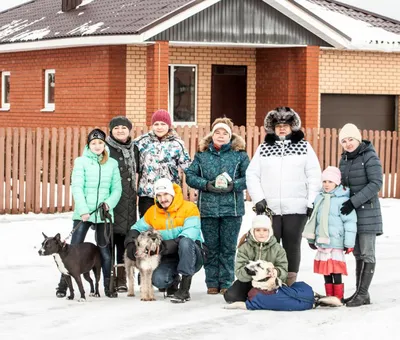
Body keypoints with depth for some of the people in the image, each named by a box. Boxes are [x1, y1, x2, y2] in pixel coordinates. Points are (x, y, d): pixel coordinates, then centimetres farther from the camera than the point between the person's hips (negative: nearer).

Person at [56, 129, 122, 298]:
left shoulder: (112, 163, 8)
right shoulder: (81, 161, 0)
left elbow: (117, 189, 8)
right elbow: (76, 187, -8)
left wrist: (109, 203, -11)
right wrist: (83, 210, -17)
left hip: (103, 214, 2)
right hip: (83, 213, -2)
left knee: (104, 249, 5)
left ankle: (107, 287, 13)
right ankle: (63, 285, 3)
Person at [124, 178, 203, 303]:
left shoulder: (189, 208, -11)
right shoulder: (152, 212, 6)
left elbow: (189, 235, -24)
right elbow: (137, 228, 16)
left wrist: (167, 245, -34)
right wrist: (130, 243, -7)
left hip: (191, 255, -3)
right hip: (170, 258, 3)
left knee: (185, 242, -38)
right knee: (158, 279, -29)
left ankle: (185, 289, -30)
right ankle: (173, 280, 11)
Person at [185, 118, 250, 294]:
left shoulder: (240, 154, 5)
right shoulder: (202, 155, 9)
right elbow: (190, 176, 5)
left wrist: (234, 185, -16)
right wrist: (206, 184, -11)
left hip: (232, 208, -1)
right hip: (208, 208, 1)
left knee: (228, 247, 2)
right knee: (211, 248, 5)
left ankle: (226, 283, 9)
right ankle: (212, 283, 13)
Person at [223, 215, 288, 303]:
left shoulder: (278, 249, -2)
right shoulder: (244, 248, -5)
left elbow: (283, 271, -8)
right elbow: (239, 272, -16)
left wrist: (277, 272, -34)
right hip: (248, 282, 0)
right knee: (230, 296, -25)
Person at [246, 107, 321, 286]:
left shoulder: (304, 147, 6)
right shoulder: (263, 148, 10)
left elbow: (314, 176, 3)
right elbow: (252, 175, 7)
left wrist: (312, 202, -3)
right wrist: (258, 198, -4)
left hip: (296, 209, -1)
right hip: (269, 208, 1)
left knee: (292, 246, 2)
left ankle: (290, 283, 8)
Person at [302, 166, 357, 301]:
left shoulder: (342, 200, -11)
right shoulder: (319, 198, 12)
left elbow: (350, 222, -11)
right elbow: (315, 220, 21)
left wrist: (349, 243, -12)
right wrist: (311, 239, 23)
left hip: (336, 243, -7)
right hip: (321, 242, 7)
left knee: (336, 272, -4)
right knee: (325, 271, 11)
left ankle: (338, 298, 3)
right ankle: (329, 296, 19)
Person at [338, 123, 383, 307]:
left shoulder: (370, 157, -11)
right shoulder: (344, 159, 11)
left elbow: (376, 183, -18)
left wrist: (354, 202, -23)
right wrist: (344, 203, 7)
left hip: (367, 212, -7)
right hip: (350, 212, 7)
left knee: (367, 254, -3)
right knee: (358, 254, 10)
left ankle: (363, 293, -1)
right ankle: (359, 292, 15)